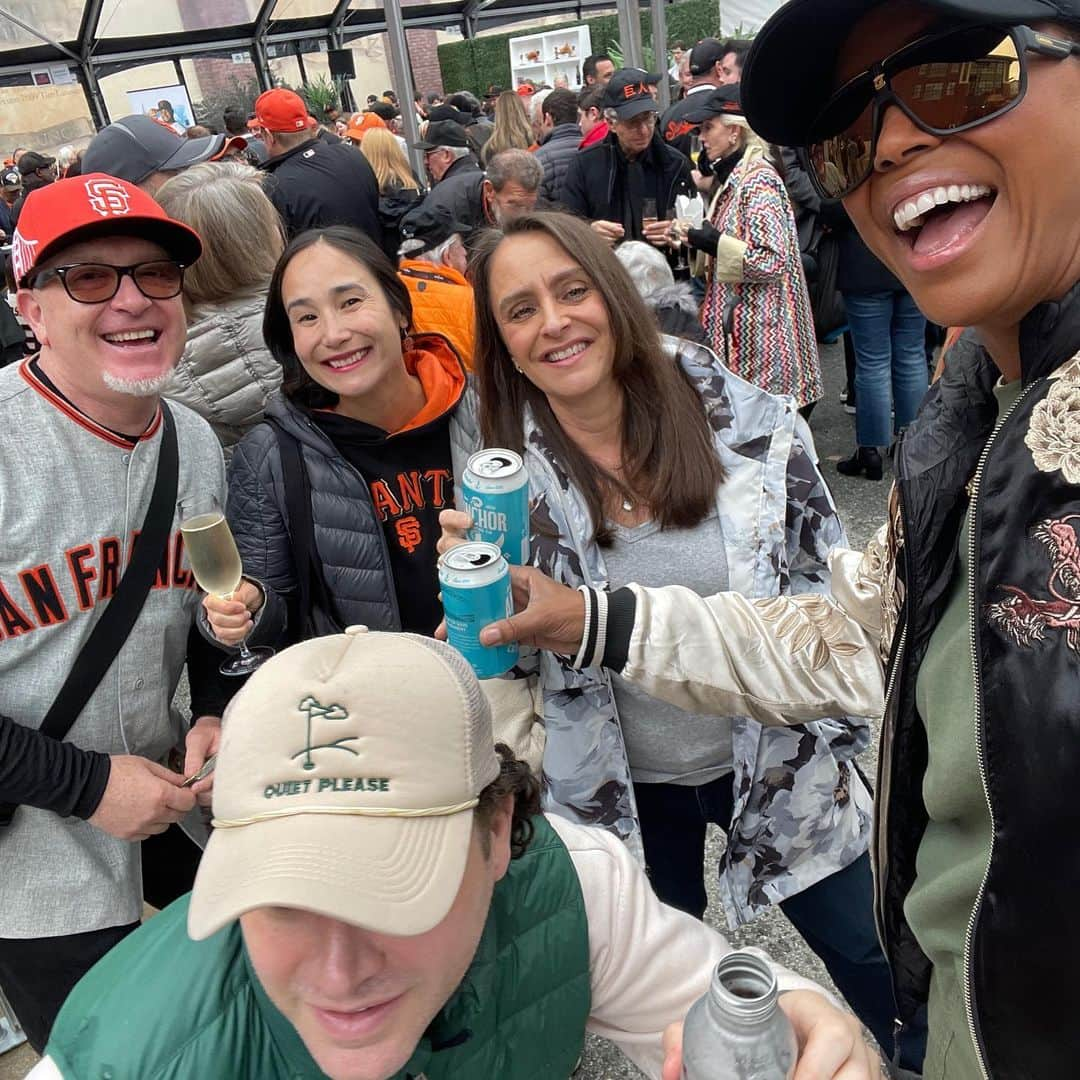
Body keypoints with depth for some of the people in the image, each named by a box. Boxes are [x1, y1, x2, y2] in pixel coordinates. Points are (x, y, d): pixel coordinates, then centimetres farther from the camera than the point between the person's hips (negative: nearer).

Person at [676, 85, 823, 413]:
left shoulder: (758, 180, -15)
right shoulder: (732, 176, 14)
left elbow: (773, 261, -21)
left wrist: (716, 245, -18)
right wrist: (700, 239, 9)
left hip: (759, 332, -9)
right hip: (736, 326, 9)